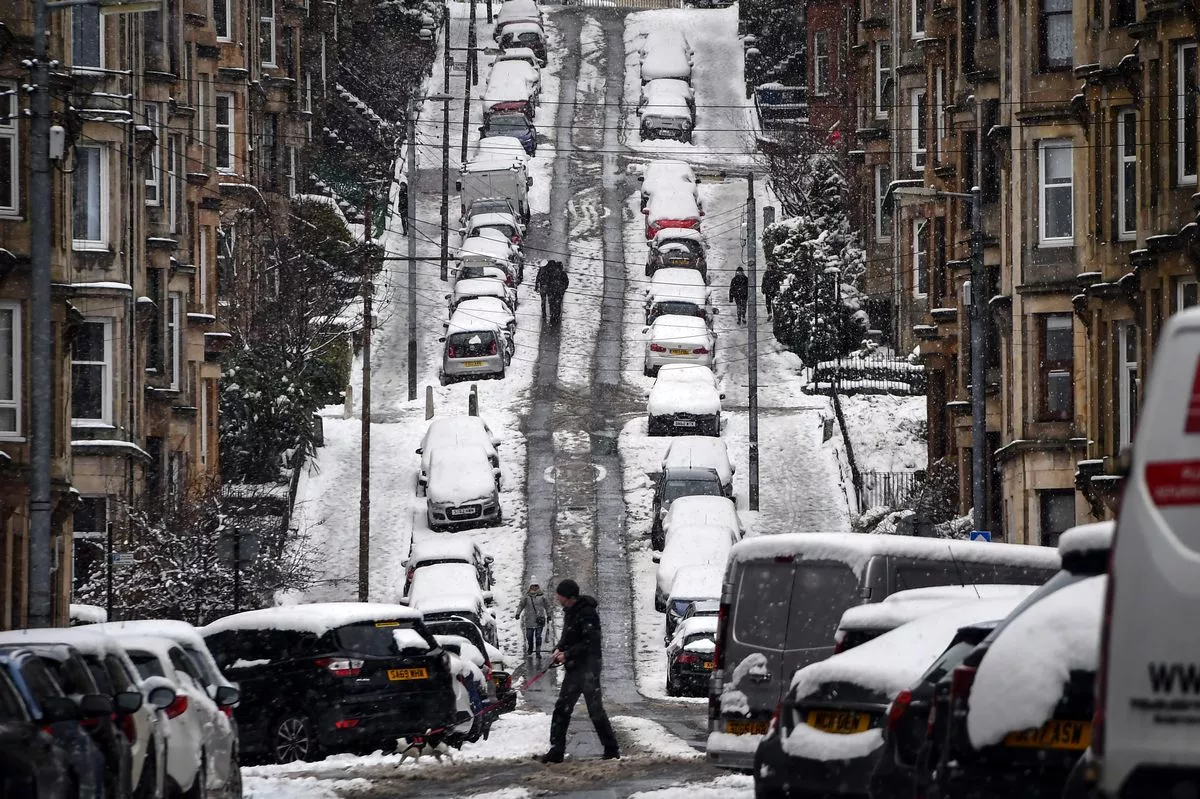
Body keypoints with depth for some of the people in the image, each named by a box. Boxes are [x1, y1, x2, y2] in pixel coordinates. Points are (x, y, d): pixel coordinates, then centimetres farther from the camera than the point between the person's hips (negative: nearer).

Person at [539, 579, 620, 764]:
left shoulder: (587, 614, -17)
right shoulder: (569, 611, 12)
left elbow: (589, 643, -21)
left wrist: (567, 655, -18)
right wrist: (559, 649, 2)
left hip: (588, 667, -9)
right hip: (573, 668, 9)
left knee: (595, 709, -7)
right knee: (562, 709, 7)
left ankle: (611, 749, 1)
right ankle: (556, 750, 10)